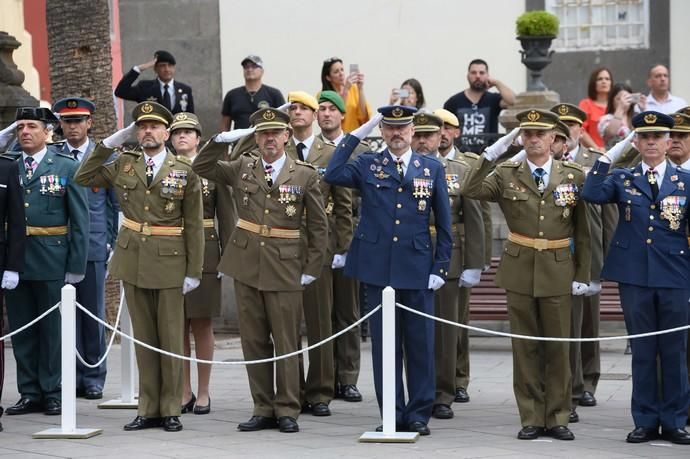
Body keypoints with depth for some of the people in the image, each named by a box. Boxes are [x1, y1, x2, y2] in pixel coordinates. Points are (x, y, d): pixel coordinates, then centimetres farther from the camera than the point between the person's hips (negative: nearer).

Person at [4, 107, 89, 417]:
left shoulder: (67, 167, 1)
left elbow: (79, 220, -1)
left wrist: (76, 267, -7)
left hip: (52, 261, -3)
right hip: (15, 259, 3)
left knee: (53, 328, 3)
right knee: (21, 329, 7)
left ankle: (53, 392, 10)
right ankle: (29, 393, 14)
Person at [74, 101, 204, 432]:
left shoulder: (185, 171, -3)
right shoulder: (123, 164, 6)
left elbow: (194, 225, -3)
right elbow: (82, 178, 8)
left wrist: (194, 270, -7)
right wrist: (110, 143, 3)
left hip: (169, 261, -3)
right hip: (132, 260, 3)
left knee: (170, 337, 2)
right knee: (143, 337, 8)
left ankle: (170, 409, 9)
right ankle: (148, 409, 13)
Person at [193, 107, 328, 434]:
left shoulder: (305, 174, -1)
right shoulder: (243, 168, 7)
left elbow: (318, 226, 2)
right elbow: (201, 167, 11)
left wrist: (311, 269, -2)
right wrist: (222, 140, -3)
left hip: (285, 268, -3)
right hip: (246, 264, 3)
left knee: (286, 342, 1)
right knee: (254, 340, 7)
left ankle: (287, 410, 9)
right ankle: (263, 409, 14)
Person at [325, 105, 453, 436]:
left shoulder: (432, 169, 7)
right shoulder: (368, 165, 5)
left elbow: (443, 223, 8)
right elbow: (333, 175, -15)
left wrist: (440, 267, 0)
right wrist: (357, 134, -11)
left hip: (418, 270, 0)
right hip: (377, 269, 0)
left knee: (420, 345, 3)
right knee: (384, 344, 5)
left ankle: (418, 414, 12)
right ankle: (392, 415, 12)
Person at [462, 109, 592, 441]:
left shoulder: (574, 176, 2)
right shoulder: (506, 175, 2)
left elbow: (582, 230, 3)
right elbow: (470, 191, -13)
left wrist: (583, 274, 0)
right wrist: (490, 155, -20)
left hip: (558, 273, 0)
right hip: (519, 271, 0)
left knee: (558, 347, 4)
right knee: (525, 348, 5)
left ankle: (557, 418, 13)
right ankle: (531, 419, 12)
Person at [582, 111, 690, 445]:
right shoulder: (622, 179, 6)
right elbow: (591, 195, -12)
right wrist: (608, 157, -12)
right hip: (634, 276, 0)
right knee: (642, 351, 6)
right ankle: (646, 421, 13)